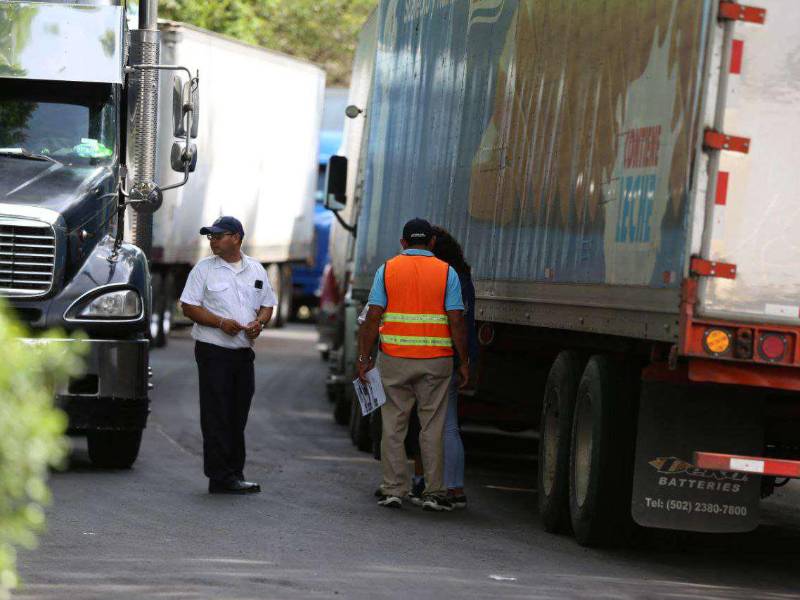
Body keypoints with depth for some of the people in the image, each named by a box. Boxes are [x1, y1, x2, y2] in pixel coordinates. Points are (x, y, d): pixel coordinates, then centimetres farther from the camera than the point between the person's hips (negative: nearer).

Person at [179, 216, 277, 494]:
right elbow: (189, 306, -4)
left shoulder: (256, 270, 12)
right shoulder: (204, 268, 0)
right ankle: (222, 478, -6)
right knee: (217, 418, -6)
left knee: (238, 417, 9)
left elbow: (267, 304, 18)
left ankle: (234, 474, 15)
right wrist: (221, 322, -17)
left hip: (244, 352, 5)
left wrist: (259, 322, -5)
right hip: (213, 351, -4)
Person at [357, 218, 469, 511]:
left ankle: (393, 489, 6)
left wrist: (364, 358, 2)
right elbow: (456, 322, -4)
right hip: (436, 360, 0)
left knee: (393, 425, 7)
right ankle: (434, 492, 4)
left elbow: (373, 318, -3)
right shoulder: (446, 272, 2)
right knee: (432, 427, 4)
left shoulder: (387, 270, 3)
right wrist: (464, 362, 3)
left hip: (394, 358, 0)